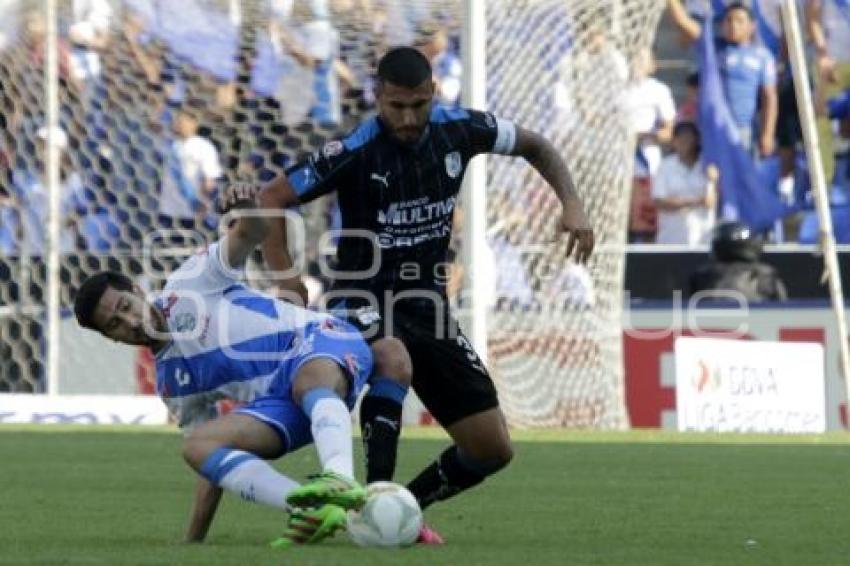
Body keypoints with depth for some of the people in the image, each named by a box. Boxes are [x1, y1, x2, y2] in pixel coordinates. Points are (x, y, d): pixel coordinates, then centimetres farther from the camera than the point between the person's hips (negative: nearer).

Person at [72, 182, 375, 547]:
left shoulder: (189, 284, 8)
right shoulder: (172, 384, 21)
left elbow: (250, 235, -2)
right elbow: (218, 461, 23)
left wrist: (248, 210, -27)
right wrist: (193, 541, 17)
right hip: (278, 402, 5)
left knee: (311, 378, -42)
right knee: (197, 447, -19)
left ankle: (341, 482, -70)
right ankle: (308, 510, -41)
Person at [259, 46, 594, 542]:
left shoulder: (459, 130, -5)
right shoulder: (354, 153, -18)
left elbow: (535, 146, 12)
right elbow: (271, 200, -13)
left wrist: (572, 205, -3)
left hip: (428, 305, 5)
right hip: (363, 302, -5)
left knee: (494, 449, 1)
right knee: (394, 359, -42)